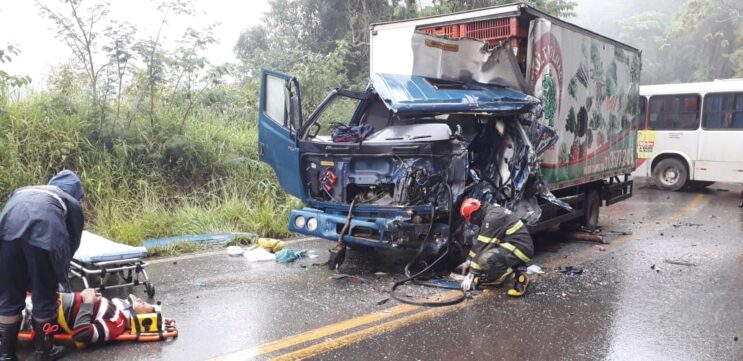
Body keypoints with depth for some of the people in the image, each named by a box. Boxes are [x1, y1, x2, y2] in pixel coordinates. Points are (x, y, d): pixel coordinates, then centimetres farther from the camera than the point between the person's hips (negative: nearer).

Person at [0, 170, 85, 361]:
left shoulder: (23, 191, 43)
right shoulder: (72, 203, 32)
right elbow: (73, 241, 31)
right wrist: (59, 273, 45)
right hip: (44, 233, -3)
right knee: (44, 296, 14)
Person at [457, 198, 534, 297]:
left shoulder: (493, 217, -20)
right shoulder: (489, 213, 12)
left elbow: (484, 246, -21)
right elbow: (480, 242, 20)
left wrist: (472, 274, -18)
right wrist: (468, 261, 21)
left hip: (519, 248, -11)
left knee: (485, 259, -32)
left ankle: (518, 276, -8)